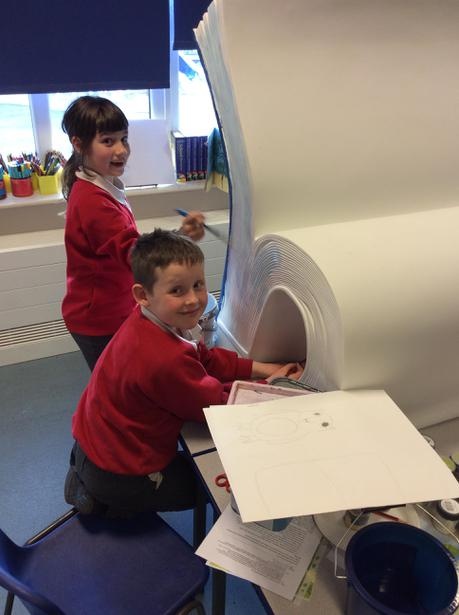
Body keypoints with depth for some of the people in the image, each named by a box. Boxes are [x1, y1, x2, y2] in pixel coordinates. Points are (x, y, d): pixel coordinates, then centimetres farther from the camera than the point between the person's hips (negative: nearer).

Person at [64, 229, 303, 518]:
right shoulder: (166, 360, -36)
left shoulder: (146, 322, -8)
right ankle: (110, 504, 13)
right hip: (117, 476, -8)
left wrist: (261, 368, -4)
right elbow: (216, 408, -20)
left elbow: (206, 358, 1)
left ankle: (85, 479, 25)